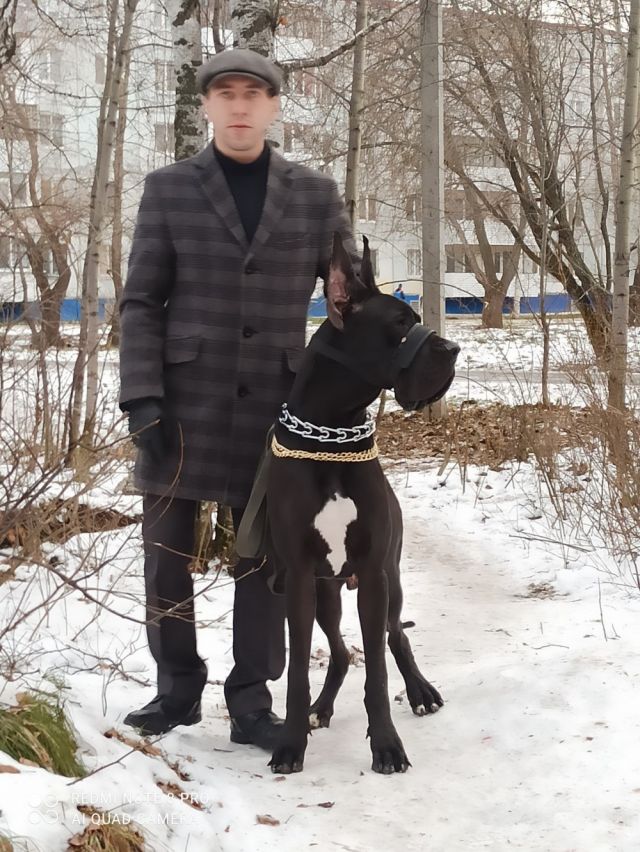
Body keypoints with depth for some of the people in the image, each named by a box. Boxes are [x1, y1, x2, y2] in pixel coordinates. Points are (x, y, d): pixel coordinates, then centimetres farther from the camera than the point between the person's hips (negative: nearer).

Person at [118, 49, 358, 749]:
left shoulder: (315, 195, 5)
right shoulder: (168, 189, 2)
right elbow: (140, 301, 1)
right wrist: (141, 396, -9)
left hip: (274, 403, 1)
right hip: (184, 398, 0)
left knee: (264, 556, 4)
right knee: (166, 550, 5)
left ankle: (251, 702, 15)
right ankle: (177, 687, 22)